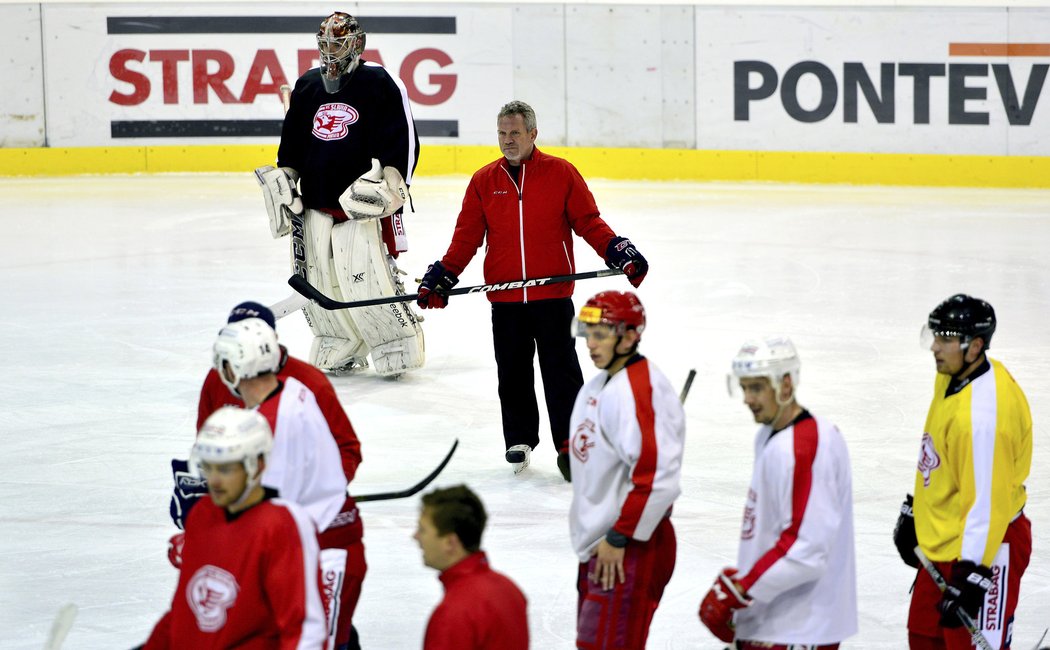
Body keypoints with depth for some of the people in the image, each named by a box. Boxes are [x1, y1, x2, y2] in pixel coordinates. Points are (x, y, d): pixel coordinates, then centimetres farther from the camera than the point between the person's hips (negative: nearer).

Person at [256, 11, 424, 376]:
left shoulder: (380, 83, -4)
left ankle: (397, 346, 4)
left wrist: (392, 186, -16)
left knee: (370, 280, -12)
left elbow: (404, 141, -7)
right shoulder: (307, 86, 14)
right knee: (318, 282, 5)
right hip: (315, 206, 6)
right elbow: (291, 144, 23)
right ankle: (341, 347, 21)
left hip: (364, 205, -6)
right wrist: (283, 182, 15)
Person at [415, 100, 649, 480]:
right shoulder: (484, 181, 7)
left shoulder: (562, 173, 0)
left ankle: (570, 445, 2)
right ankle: (519, 439, 23)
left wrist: (620, 253, -11)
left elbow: (589, 224, 2)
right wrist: (442, 278, 0)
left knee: (562, 372, -2)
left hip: (553, 295, -2)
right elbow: (467, 237, 8)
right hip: (504, 299, 3)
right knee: (512, 374, 9)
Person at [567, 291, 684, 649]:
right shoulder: (599, 386, 12)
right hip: (598, 540, 10)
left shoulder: (640, 390, -21)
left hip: (632, 547, -10)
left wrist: (619, 538, -20)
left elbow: (657, 476, -26)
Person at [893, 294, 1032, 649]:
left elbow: (988, 501, -28)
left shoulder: (984, 412, -29)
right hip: (944, 545, 10)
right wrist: (913, 513, 22)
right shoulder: (951, 378, 2)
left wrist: (971, 575, -27)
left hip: (985, 545, -10)